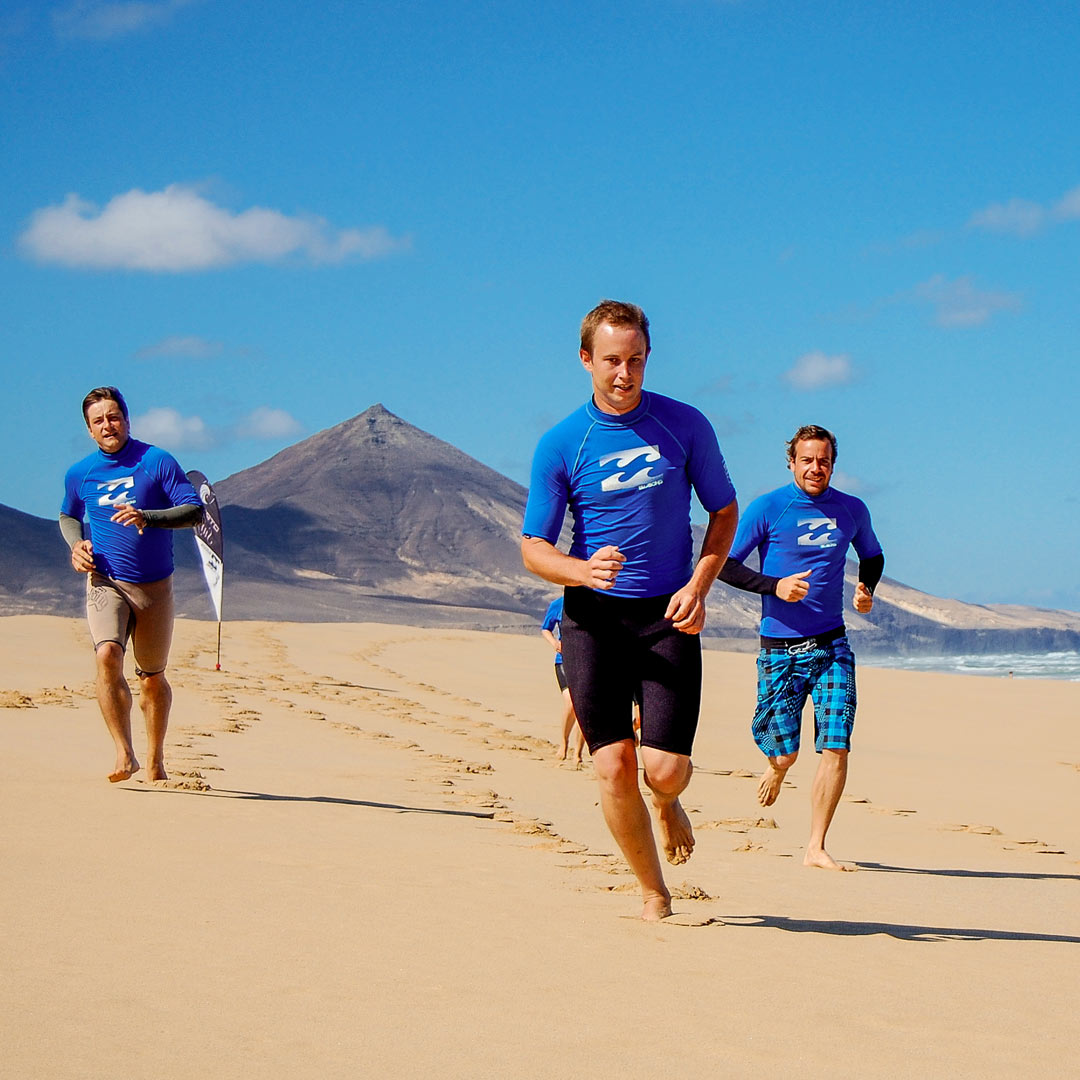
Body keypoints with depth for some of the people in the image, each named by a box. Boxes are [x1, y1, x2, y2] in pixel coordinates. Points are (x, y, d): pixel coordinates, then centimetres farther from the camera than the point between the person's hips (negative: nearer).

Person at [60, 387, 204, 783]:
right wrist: (76, 544, 2)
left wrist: (147, 517, -25)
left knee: (152, 677, 10)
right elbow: (68, 516, 24)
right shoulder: (79, 474, 5)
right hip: (105, 583, 1)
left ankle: (155, 761, 29)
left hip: (155, 587, 0)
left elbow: (195, 511, -9)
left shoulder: (157, 462, -5)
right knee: (107, 656, -26)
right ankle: (125, 754, -27)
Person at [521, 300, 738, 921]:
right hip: (592, 617, 0)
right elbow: (534, 547, 2)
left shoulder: (685, 426, 0)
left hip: (668, 615, 0)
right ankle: (655, 894, 14)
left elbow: (725, 511, 11)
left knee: (665, 769, -9)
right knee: (613, 766, -6)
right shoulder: (560, 445, -1)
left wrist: (698, 587, -5)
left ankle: (668, 804, 30)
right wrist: (582, 571, -20)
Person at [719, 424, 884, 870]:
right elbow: (724, 564, -4)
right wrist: (774, 585, -17)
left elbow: (872, 557, 26)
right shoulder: (767, 509, -4)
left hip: (832, 647, 2)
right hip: (779, 647, -2)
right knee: (784, 750, 0)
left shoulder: (852, 511, 7)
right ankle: (777, 768, 39)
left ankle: (816, 848, -1)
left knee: (836, 747, -10)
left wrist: (866, 590, 5)